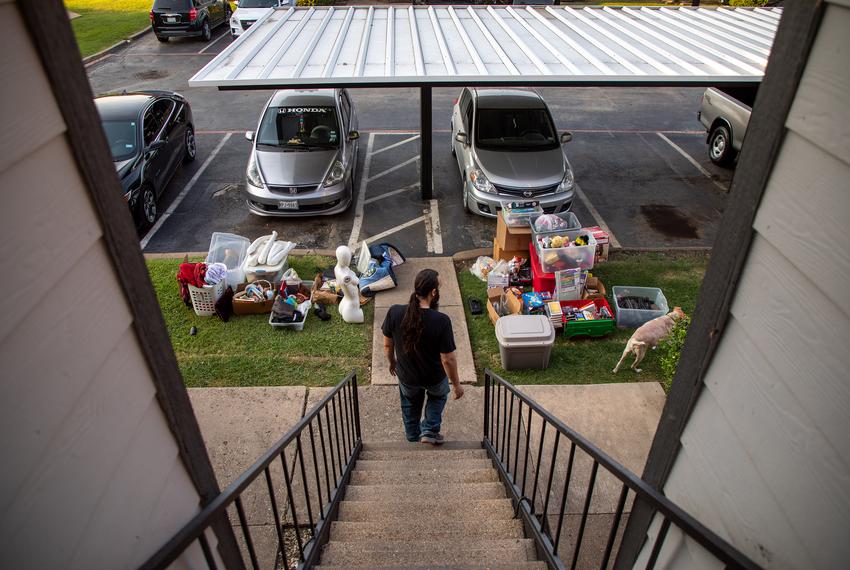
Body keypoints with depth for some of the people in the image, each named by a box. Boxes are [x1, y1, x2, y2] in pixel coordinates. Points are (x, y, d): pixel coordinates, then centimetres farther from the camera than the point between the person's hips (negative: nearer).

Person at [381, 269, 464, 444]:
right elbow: (448, 359, -24)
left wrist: (392, 362, 14)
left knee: (410, 406, 33)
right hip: (434, 377, -2)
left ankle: (413, 440, 51)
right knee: (438, 396, 35)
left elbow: (387, 345, -8)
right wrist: (456, 384, -6)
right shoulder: (441, 321, -33)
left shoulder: (394, 312, -24)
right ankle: (429, 431, 28)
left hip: (406, 376, 2)